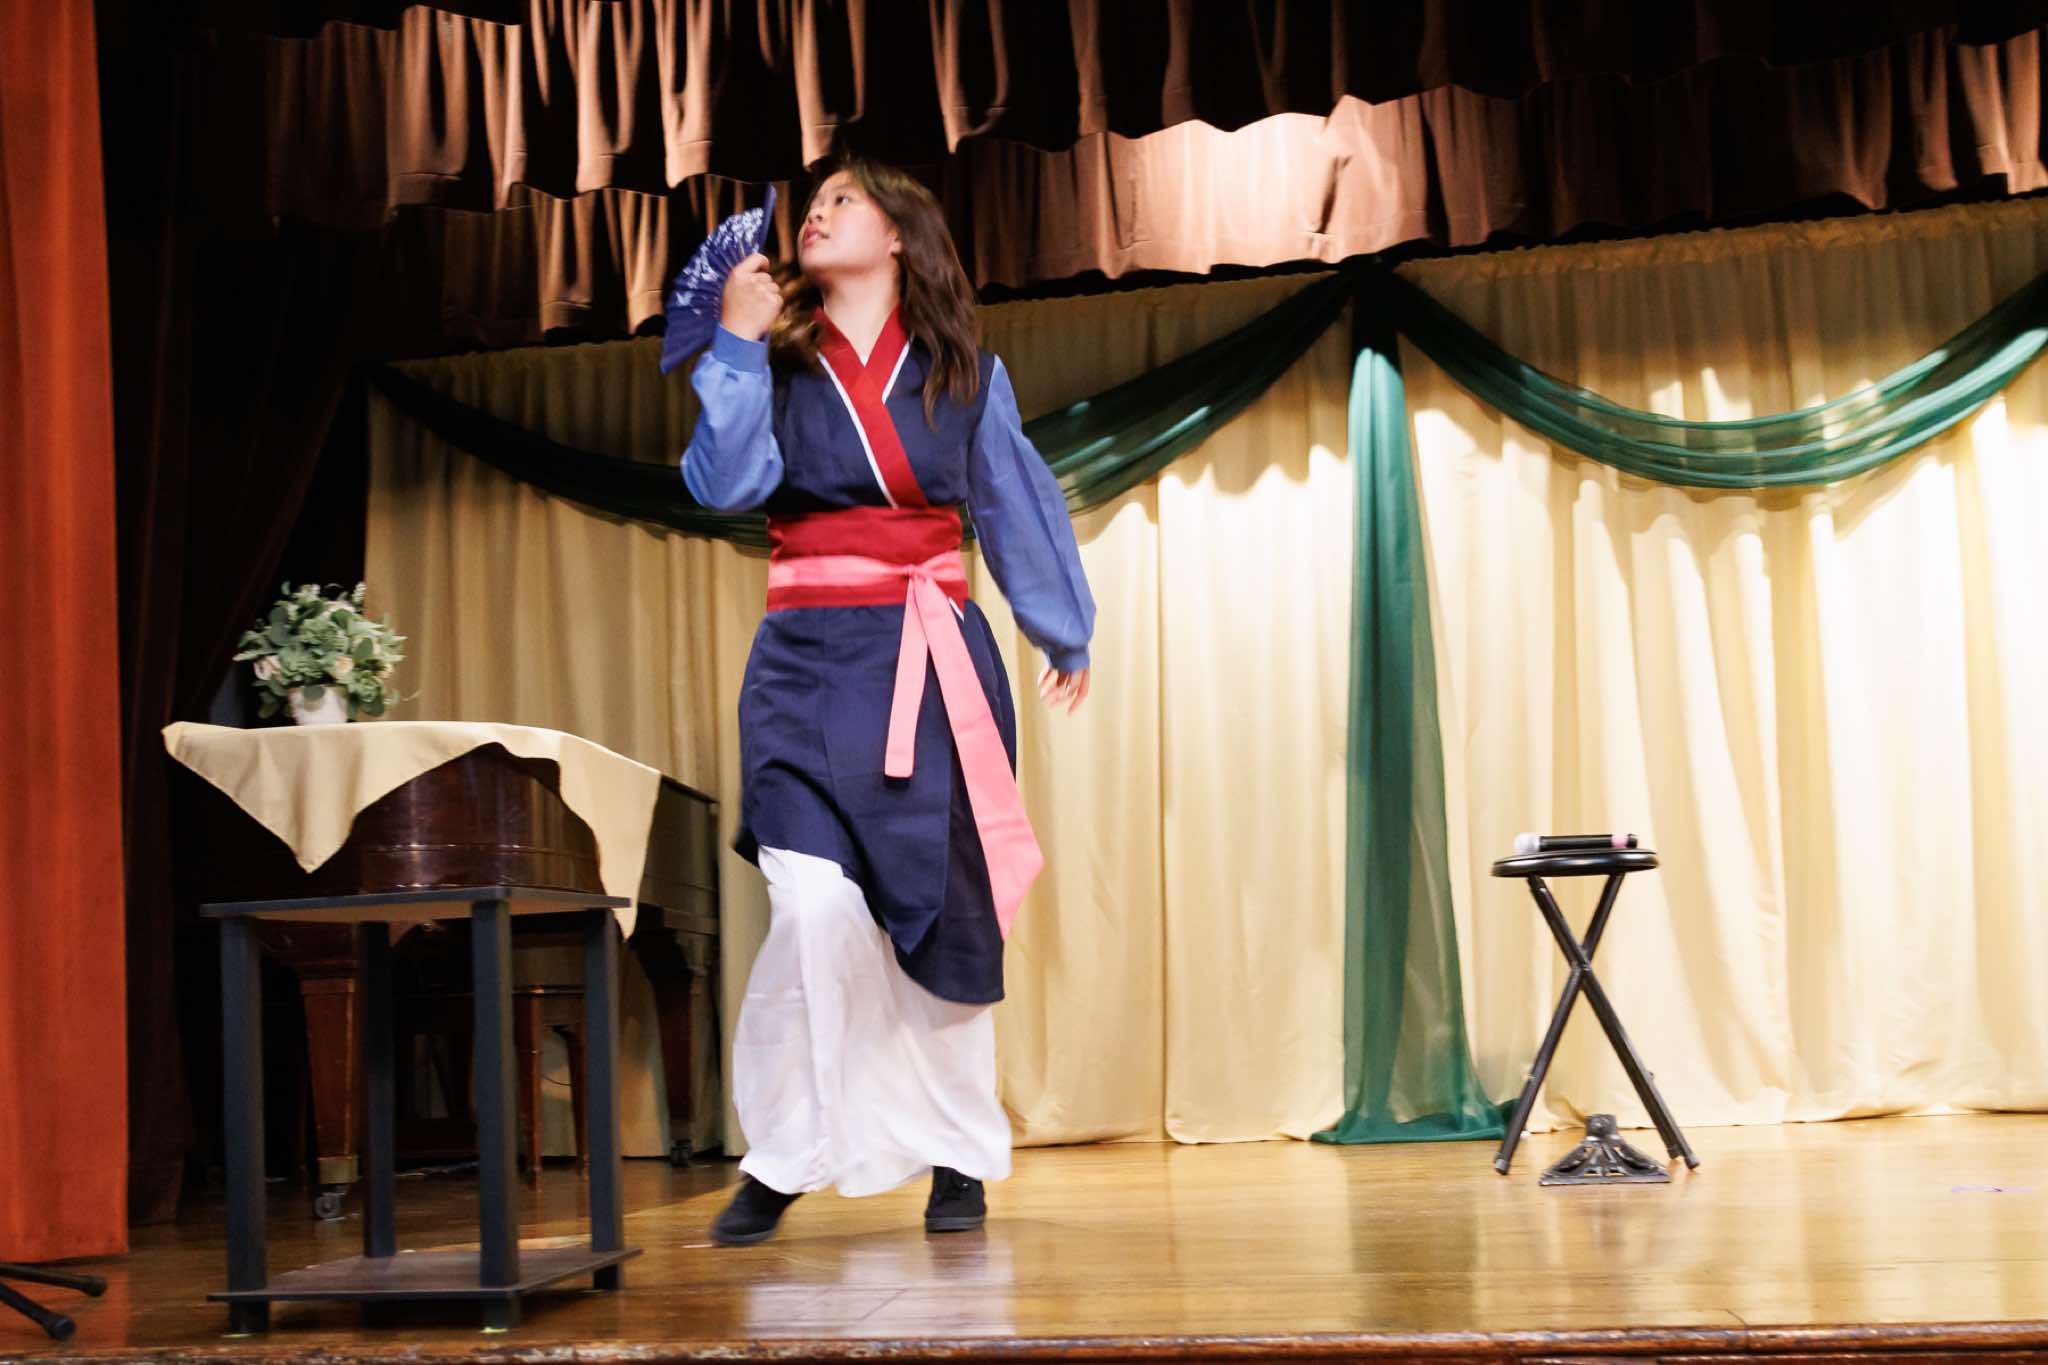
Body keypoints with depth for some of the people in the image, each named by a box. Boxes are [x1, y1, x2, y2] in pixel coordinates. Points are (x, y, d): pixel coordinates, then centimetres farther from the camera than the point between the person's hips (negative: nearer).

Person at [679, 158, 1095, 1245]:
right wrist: (737, 342, -7)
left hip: (935, 664, 1)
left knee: (942, 914, 4)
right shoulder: (779, 363, 9)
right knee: (816, 908, -17)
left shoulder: (962, 371, 10)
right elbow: (724, 482, -6)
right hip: (810, 660, -1)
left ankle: (957, 1157, 18)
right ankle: (781, 1159, -3)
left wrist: (1065, 632, 23)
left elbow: (1016, 500, 18)